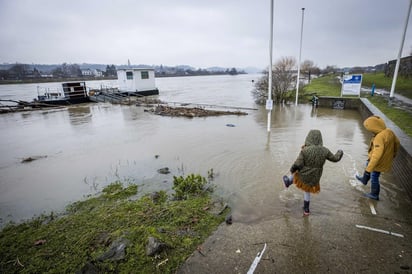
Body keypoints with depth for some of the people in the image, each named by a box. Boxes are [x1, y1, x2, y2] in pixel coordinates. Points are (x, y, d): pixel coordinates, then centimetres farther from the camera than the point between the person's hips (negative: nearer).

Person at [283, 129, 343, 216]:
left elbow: (297, 165, -23)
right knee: (307, 191, 28)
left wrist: (292, 170, -2)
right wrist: (340, 153, 25)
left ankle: (288, 182, 55)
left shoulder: (304, 150, -24)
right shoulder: (325, 151, -13)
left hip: (302, 176, -3)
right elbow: (335, 158, 4)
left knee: (295, 172, 31)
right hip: (314, 179, 4)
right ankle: (306, 209, 42)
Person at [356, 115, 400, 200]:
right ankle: (364, 180, 53)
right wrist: (393, 153, 28)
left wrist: (368, 169, -36)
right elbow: (397, 143, 10)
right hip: (387, 159, 9)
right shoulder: (389, 132, -9)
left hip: (379, 162, -9)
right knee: (368, 164, 31)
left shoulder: (379, 137, -37)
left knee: (374, 177, 12)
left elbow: (377, 155, -39)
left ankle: (374, 195, 32)